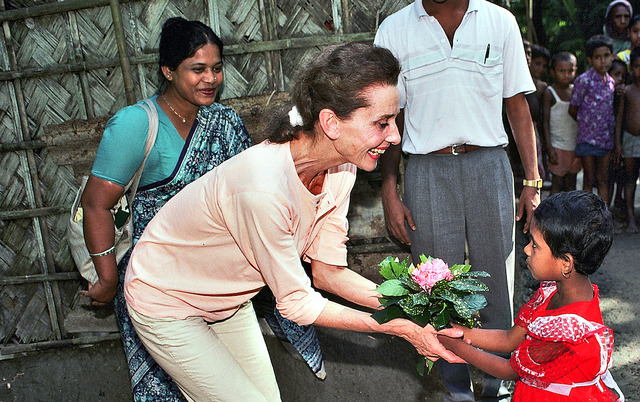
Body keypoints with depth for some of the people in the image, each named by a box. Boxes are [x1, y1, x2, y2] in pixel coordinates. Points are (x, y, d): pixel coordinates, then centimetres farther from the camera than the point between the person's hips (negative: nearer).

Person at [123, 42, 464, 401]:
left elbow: (328, 270, -8)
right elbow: (297, 304, -26)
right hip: (166, 302, -7)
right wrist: (400, 328, -23)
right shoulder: (264, 188, -39)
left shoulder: (339, 169, -14)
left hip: (229, 301, 7)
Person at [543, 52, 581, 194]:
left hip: (576, 145, 5)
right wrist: (549, 148, -13)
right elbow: (545, 121, -8)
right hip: (558, 146, -5)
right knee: (557, 182, -2)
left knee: (571, 182, 11)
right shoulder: (550, 93, -6)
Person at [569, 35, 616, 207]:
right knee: (589, 180, 1)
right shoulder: (584, 80, -10)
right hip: (588, 138, -5)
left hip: (607, 138, 5)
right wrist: (588, 124, 5)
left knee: (604, 179, 9)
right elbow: (573, 110, -4)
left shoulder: (611, 81, 7)